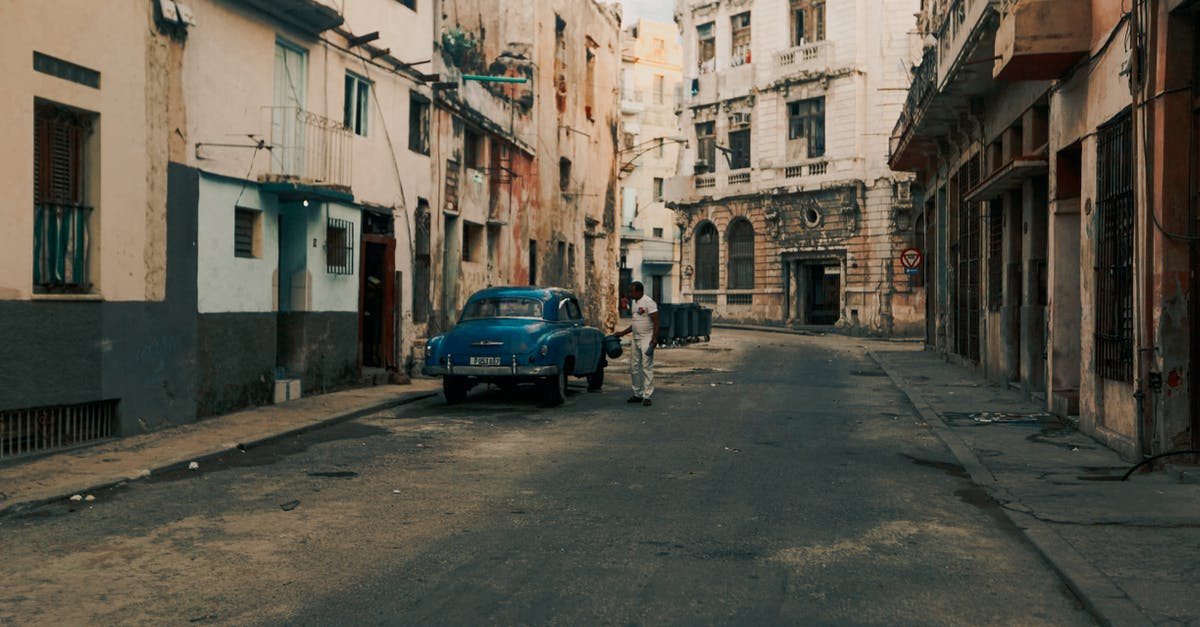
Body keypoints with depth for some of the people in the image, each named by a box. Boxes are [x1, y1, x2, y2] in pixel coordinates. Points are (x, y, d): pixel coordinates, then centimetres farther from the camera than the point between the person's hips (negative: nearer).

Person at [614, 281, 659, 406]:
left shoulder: (648, 302, -13)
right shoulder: (633, 302, 15)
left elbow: (656, 321, -16)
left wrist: (654, 339, -23)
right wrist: (623, 333, 18)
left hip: (647, 340, -9)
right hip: (636, 340, 9)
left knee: (647, 367, -8)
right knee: (634, 367, 10)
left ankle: (647, 396, -7)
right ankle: (638, 394, 18)